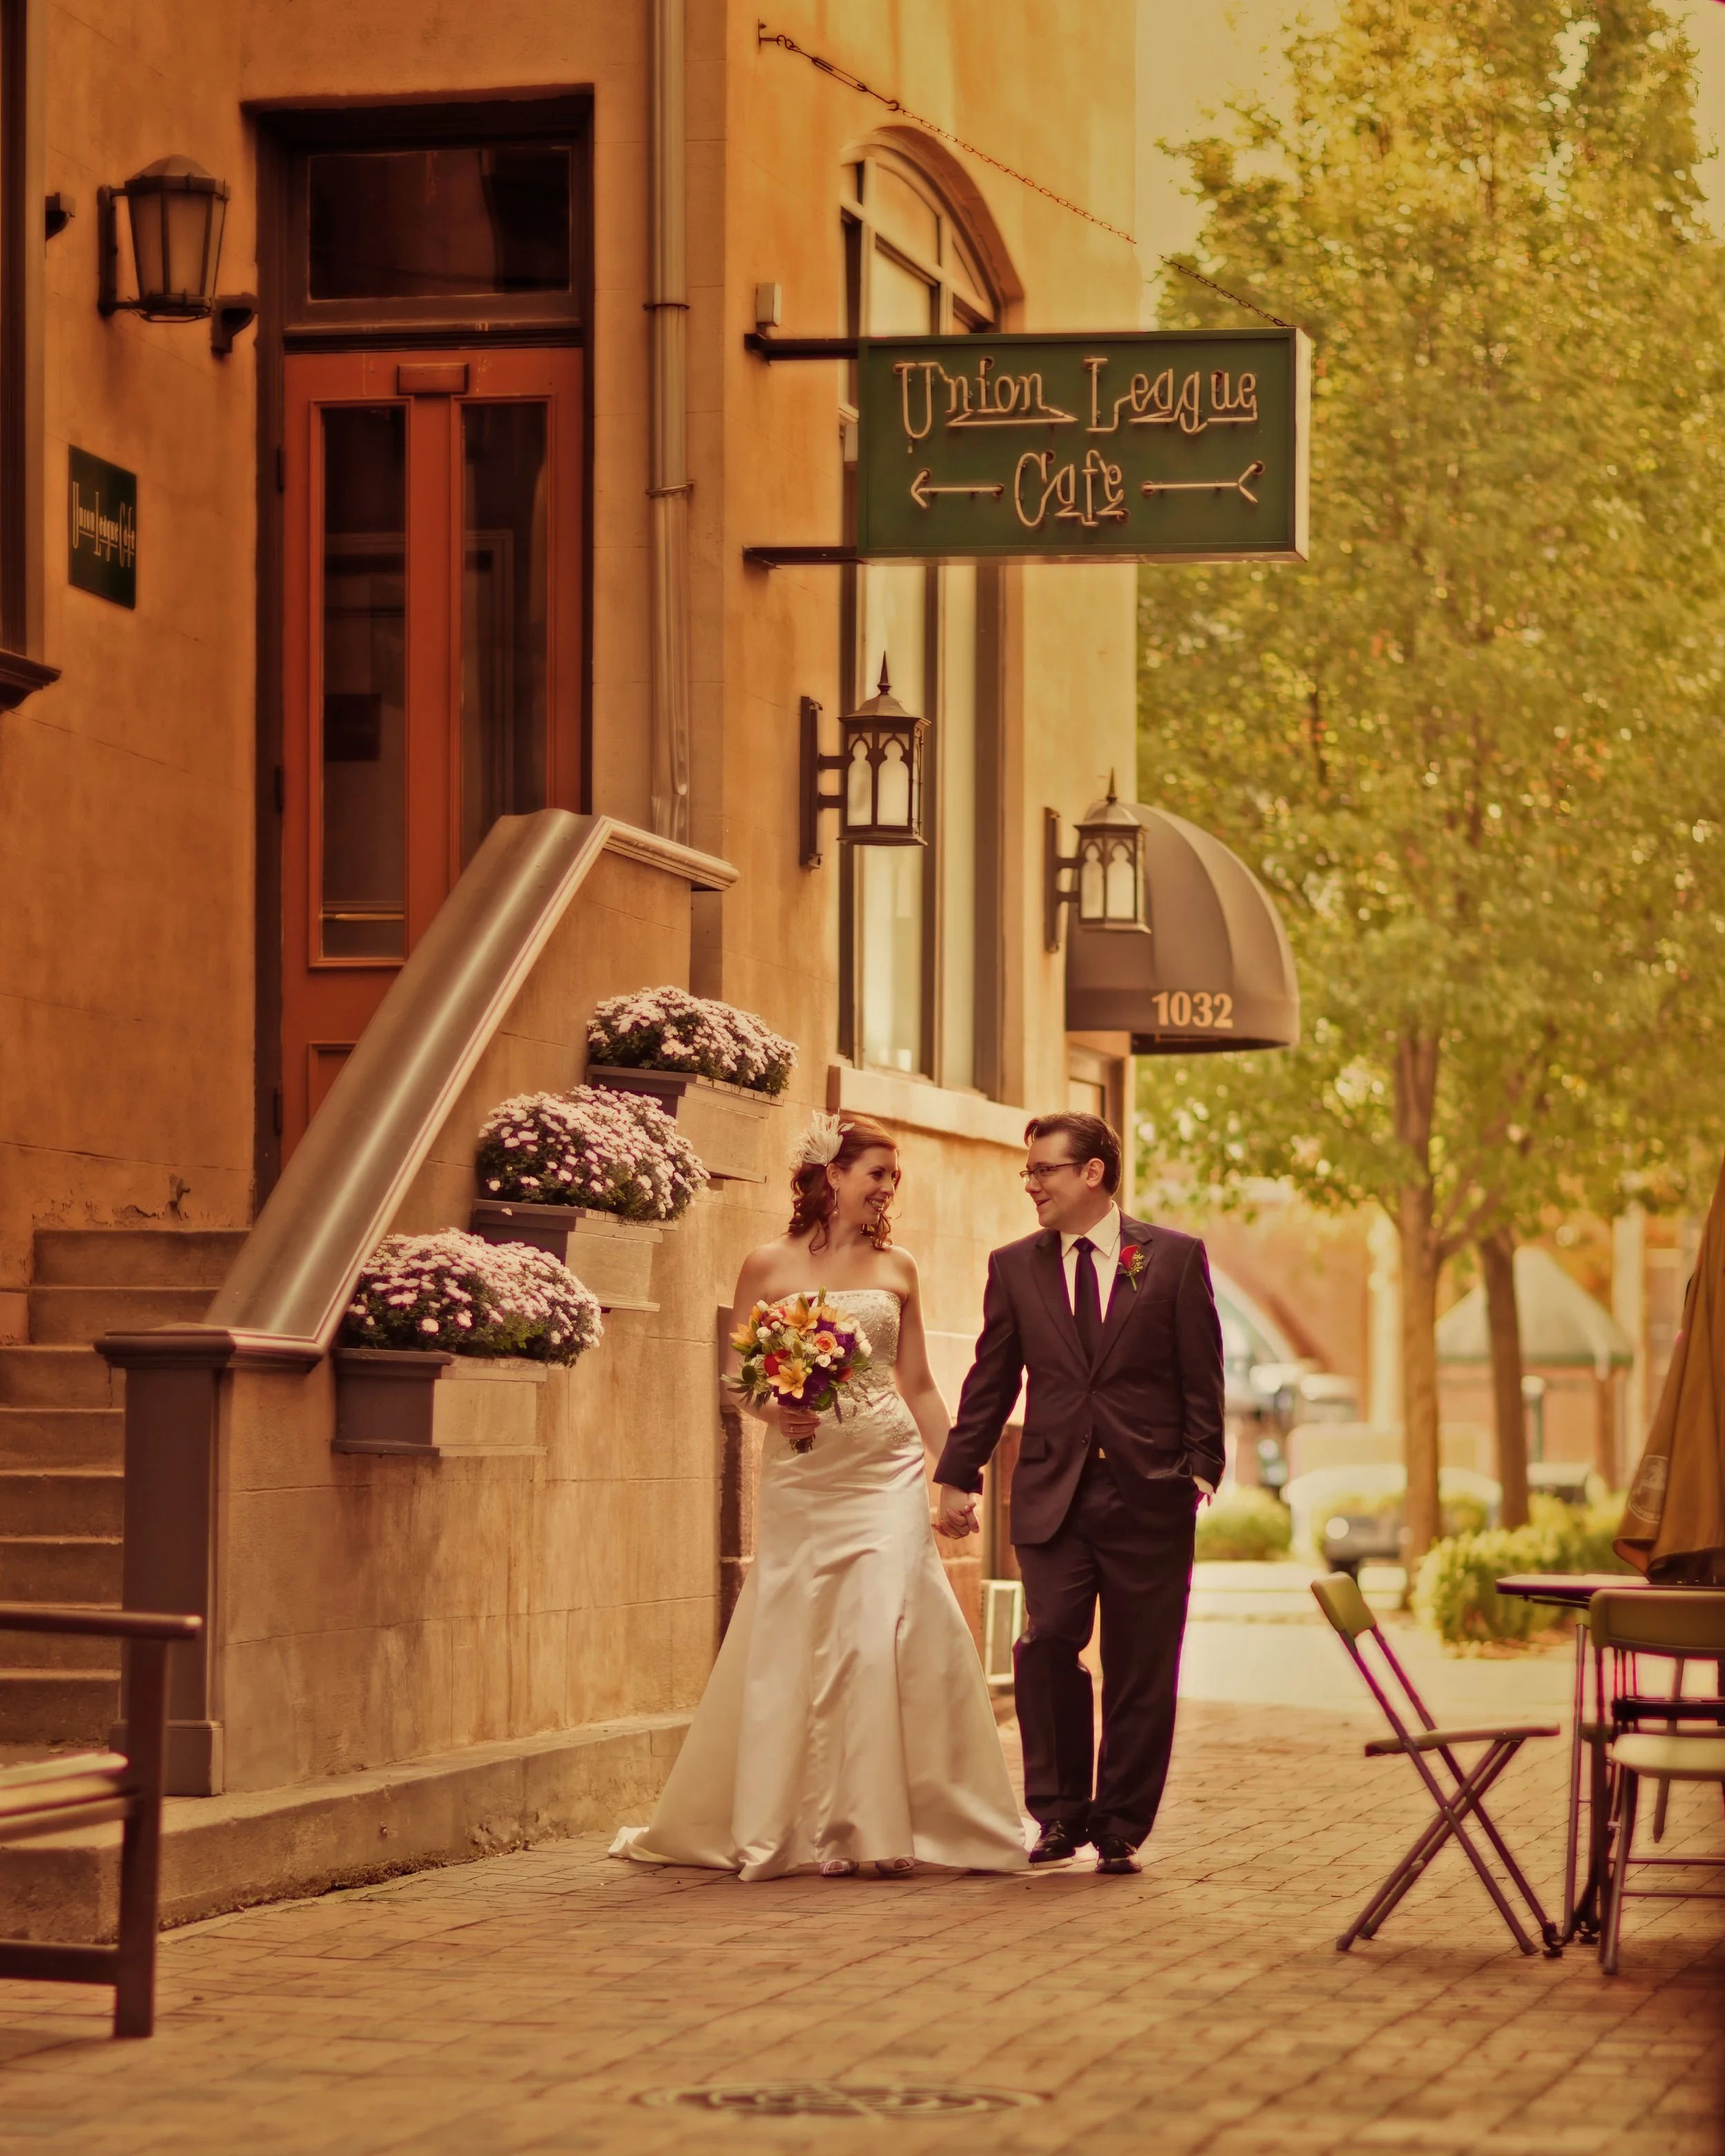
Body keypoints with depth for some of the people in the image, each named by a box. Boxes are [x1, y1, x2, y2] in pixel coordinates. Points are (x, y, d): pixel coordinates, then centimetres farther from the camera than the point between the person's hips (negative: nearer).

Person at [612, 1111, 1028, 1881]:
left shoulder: (896, 1269, 10)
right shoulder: (767, 1267, 3)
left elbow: (918, 1385, 14)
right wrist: (772, 1410, -15)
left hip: (887, 1473, 1)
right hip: (803, 1476, -1)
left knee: (884, 1635, -9)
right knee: (800, 1644, 0)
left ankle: (881, 1824, -2)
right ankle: (814, 1825, 11)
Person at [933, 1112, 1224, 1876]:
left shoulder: (1176, 1258, 4)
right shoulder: (1014, 1267, 10)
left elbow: (1202, 1377, 3)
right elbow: (990, 1382, 13)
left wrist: (1200, 1470, -5)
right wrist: (958, 1475, 8)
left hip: (1148, 1497, -1)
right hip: (1053, 1495, 1)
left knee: (1141, 1675, 2)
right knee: (1046, 1644, -13)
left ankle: (1119, 1828, 12)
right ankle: (1059, 1814, 1)